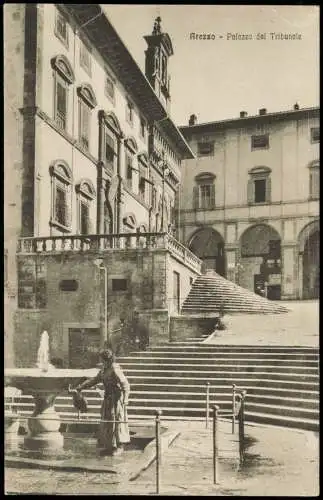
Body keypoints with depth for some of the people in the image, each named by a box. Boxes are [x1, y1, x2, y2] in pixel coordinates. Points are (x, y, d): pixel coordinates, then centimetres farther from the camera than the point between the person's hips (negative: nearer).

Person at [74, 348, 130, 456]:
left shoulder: (115, 369, -19)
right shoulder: (104, 369, 8)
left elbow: (125, 384, -24)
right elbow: (95, 380, 19)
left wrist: (125, 398, -34)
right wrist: (81, 387, 19)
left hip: (116, 398, -9)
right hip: (108, 398, 9)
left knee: (116, 421, -1)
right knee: (106, 422, 12)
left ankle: (119, 446, 12)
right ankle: (109, 446, 23)